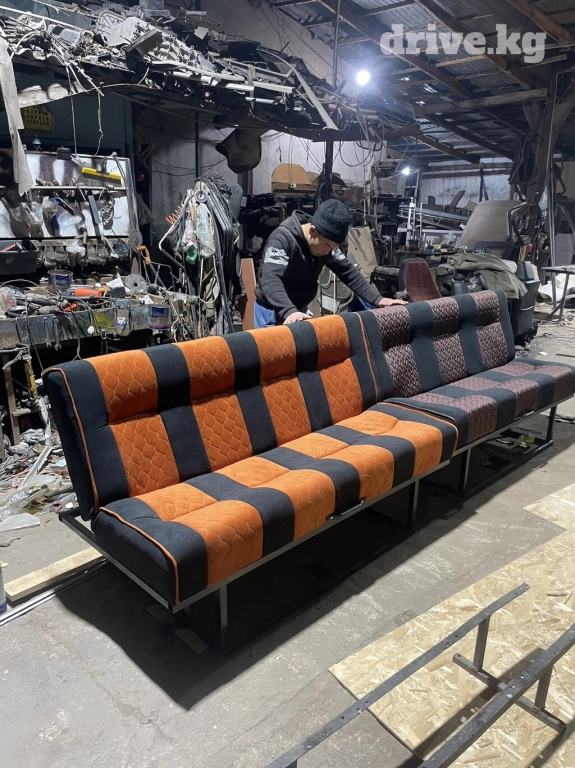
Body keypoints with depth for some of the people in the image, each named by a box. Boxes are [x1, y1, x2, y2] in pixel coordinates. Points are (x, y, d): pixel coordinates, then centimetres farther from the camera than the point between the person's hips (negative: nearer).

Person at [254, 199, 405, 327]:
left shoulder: (326, 241, -3)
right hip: (273, 312, -7)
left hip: (300, 309, 7)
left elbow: (348, 272, 0)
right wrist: (289, 311, -55)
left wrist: (376, 299, -12)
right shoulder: (282, 239, -25)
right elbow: (270, 280, -38)